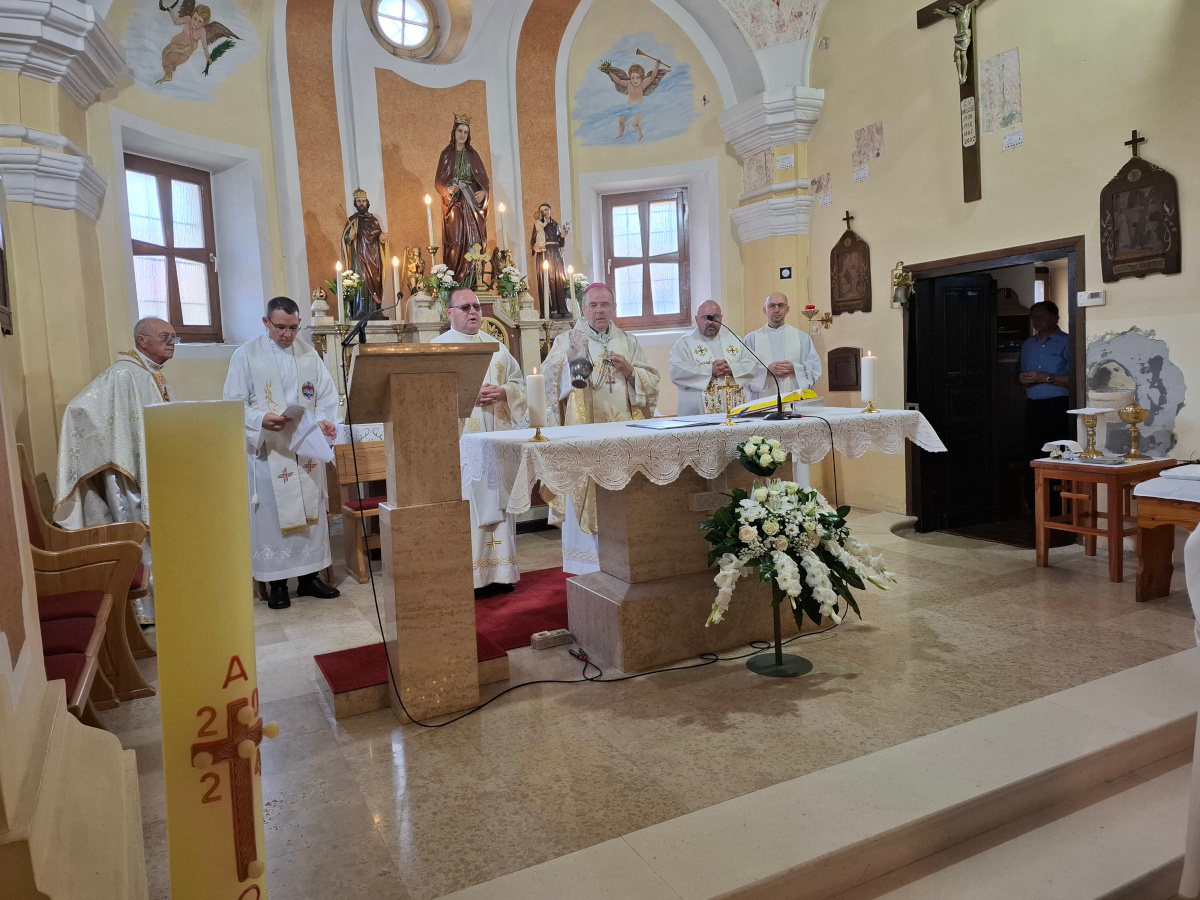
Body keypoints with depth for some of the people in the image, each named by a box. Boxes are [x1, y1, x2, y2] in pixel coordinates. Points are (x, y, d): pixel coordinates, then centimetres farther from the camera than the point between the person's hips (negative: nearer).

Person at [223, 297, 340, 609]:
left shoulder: (309, 354, 7)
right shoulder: (246, 356, -2)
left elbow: (326, 395, 6)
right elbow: (234, 404, -5)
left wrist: (324, 419, -14)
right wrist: (261, 419, -23)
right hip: (268, 451, -3)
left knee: (310, 510, 8)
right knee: (272, 513, 1)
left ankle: (309, 576, 19)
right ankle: (277, 583, 11)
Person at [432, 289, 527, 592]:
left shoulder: (497, 347, 16)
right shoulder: (438, 348, 3)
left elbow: (518, 381, 14)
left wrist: (503, 392, -7)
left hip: (497, 437, 4)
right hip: (460, 437, -4)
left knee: (498, 498, 6)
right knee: (466, 503, -4)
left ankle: (501, 570, 13)